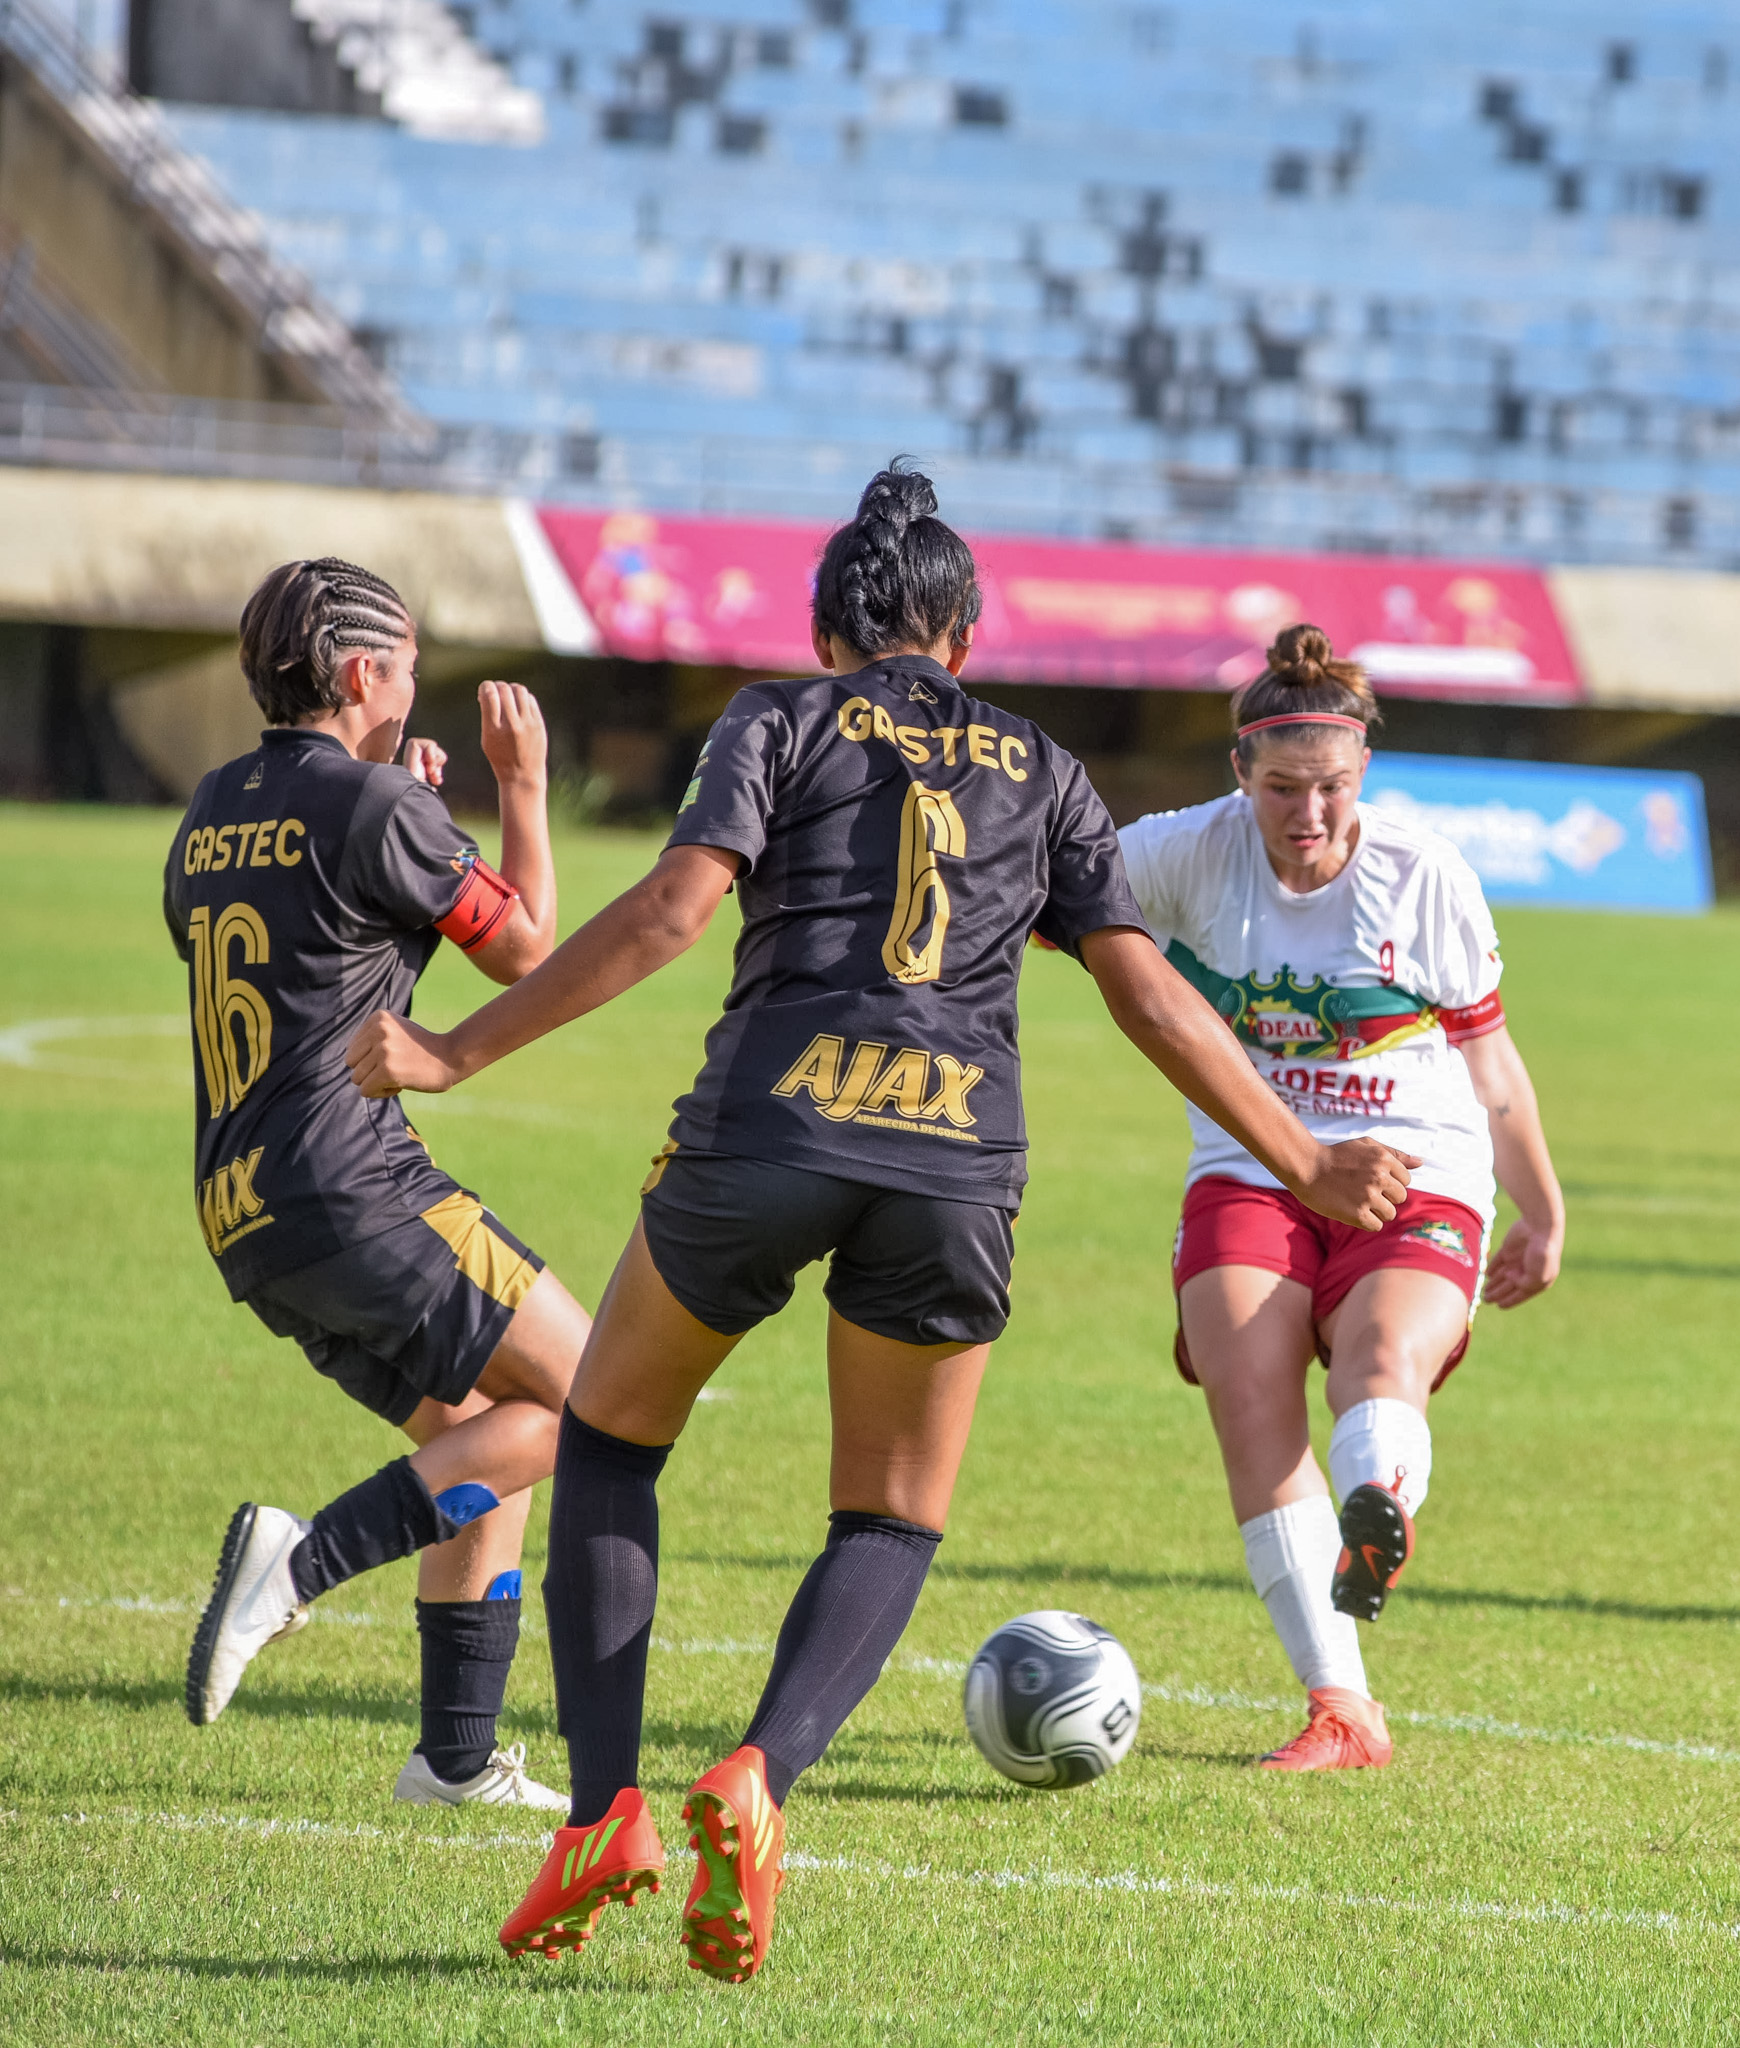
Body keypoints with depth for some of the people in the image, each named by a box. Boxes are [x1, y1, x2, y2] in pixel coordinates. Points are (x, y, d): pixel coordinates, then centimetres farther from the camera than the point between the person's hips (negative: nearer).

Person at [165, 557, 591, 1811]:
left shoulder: (214, 812, 15)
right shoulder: (371, 803, -10)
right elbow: (527, 950, 0)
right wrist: (523, 788, 10)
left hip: (245, 1215, 9)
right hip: (351, 1190, -9)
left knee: (477, 1437, 17)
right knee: (587, 1397, -3)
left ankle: (459, 1756, 13)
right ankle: (309, 1559, -16)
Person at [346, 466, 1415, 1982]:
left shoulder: (781, 722, 11)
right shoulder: (1041, 773, 19)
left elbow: (671, 910, -4)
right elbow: (1152, 997, 12)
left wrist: (454, 1055, -6)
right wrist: (1305, 1165, 19)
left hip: (769, 1121, -1)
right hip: (960, 1165, 2)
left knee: (611, 1431, 20)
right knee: (894, 1525, 17)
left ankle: (605, 1808, 5)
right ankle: (761, 1778, -12)